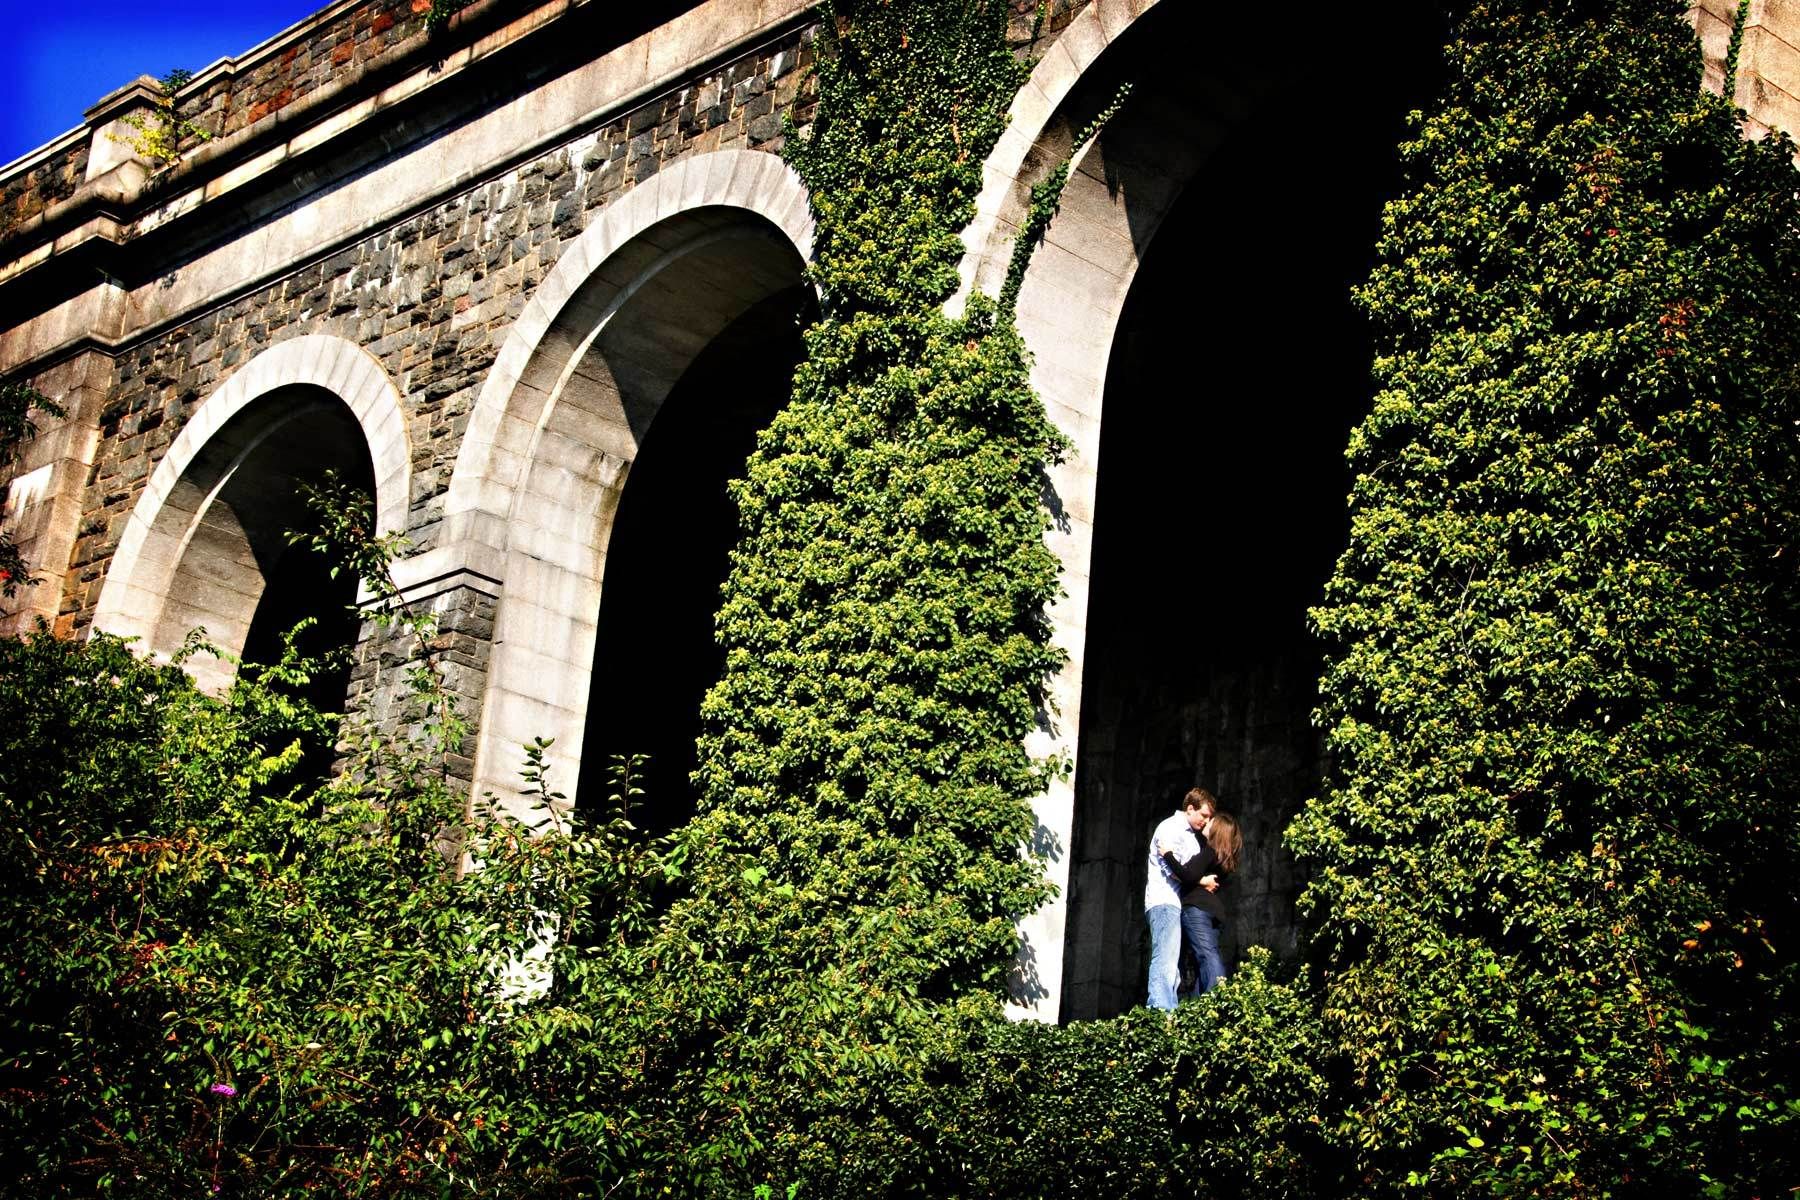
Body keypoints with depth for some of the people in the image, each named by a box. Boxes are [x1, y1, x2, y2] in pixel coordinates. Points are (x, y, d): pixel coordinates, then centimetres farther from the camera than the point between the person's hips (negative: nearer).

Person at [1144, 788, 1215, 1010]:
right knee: (1166, 962, -19)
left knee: (1174, 968, 3)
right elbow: (1172, 869, -13)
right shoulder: (1170, 828, -4)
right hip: (1164, 902, -10)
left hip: (1180, 904, 10)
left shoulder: (1190, 836, 25)